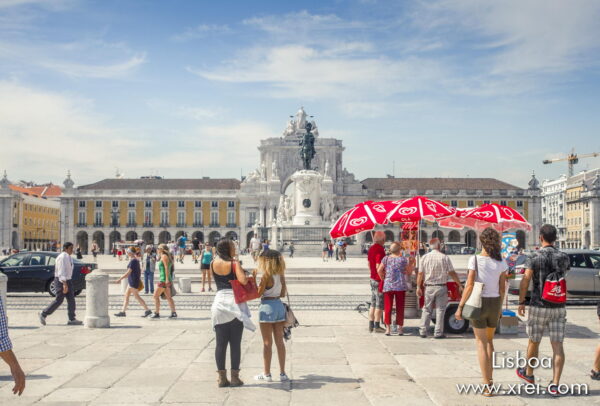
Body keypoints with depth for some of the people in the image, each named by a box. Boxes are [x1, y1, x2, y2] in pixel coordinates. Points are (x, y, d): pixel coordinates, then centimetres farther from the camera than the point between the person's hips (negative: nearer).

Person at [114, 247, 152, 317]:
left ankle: (147, 310, -1)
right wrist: (139, 279, 23)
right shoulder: (136, 260, 11)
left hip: (133, 281, -10)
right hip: (131, 281, 10)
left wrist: (119, 279, -17)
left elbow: (128, 272, -21)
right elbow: (140, 270, 18)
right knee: (126, 296, 11)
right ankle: (123, 312, 15)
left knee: (137, 297, -4)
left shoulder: (133, 261, -18)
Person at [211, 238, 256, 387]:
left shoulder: (213, 264, 6)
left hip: (220, 301, 4)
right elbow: (243, 280, -20)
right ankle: (235, 377, 8)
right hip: (235, 302, -4)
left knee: (220, 343, 7)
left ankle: (221, 377, 10)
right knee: (235, 343, 4)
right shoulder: (234, 263, -7)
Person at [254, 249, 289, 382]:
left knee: (267, 343, 3)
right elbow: (283, 293, 9)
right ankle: (282, 373, 13)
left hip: (267, 306, -6)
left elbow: (258, 293, -12)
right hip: (279, 305, 6)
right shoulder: (281, 275, 4)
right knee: (280, 341, 10)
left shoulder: (266, 275, -15)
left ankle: (266, 373, 11)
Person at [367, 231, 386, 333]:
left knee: (373, 303, 14)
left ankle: (371, 325, 18)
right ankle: (376, 326, 3)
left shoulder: (371, 248, 9)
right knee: (379, 305, -1)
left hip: (372, 278, 9)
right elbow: (378, 267, -23)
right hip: (379, 280, -9)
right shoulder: (380, 249, -19)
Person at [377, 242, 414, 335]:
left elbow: (379, 270, -2)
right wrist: (411, 263, 18)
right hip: (400, 286, -1)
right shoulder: (403, 259, -2)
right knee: (400, 308, 8)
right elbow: (409, 272, 6)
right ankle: (400, 329, 11)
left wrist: (383, 279, 11)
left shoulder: (386, 259, 2)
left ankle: (388, 328, 1)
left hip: (388, 286, 1)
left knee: (387, 307, 4)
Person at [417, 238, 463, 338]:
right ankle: (438, 333, 4)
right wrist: (460, 285, 2)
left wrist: (418, 287, 5)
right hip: (441, 287, -2)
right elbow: (452, 273, -5)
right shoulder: (444, 257, -5)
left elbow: (420, 274, 0)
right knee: (440, 310, 5)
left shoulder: (425, 257, 1)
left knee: (426, 310, 11)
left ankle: (423, 331, 8)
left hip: (429, 287, 2)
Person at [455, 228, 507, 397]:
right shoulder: (501, 262, -1)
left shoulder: (475, 260, -12)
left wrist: (460, 307, -11)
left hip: (478, 302, -3)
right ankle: (489, 378, 26)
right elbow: (502, 288, 3)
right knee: (489, 340, 23)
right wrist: (499, 307, 16)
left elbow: (469, 285, -16)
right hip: (494, 302, 3)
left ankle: (487, 386, 2)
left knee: (481, 343, 4)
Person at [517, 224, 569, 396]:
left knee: (534, 341, 15)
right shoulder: (564, 257, 3)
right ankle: (555, 385, -4)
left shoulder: (534, 257, -9)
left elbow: (525, 280, -16)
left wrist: (521, 302, -8)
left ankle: (528, 374, 34)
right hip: (559, 307, 3)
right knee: (557, 345, 1)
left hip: (539, 306, -2)